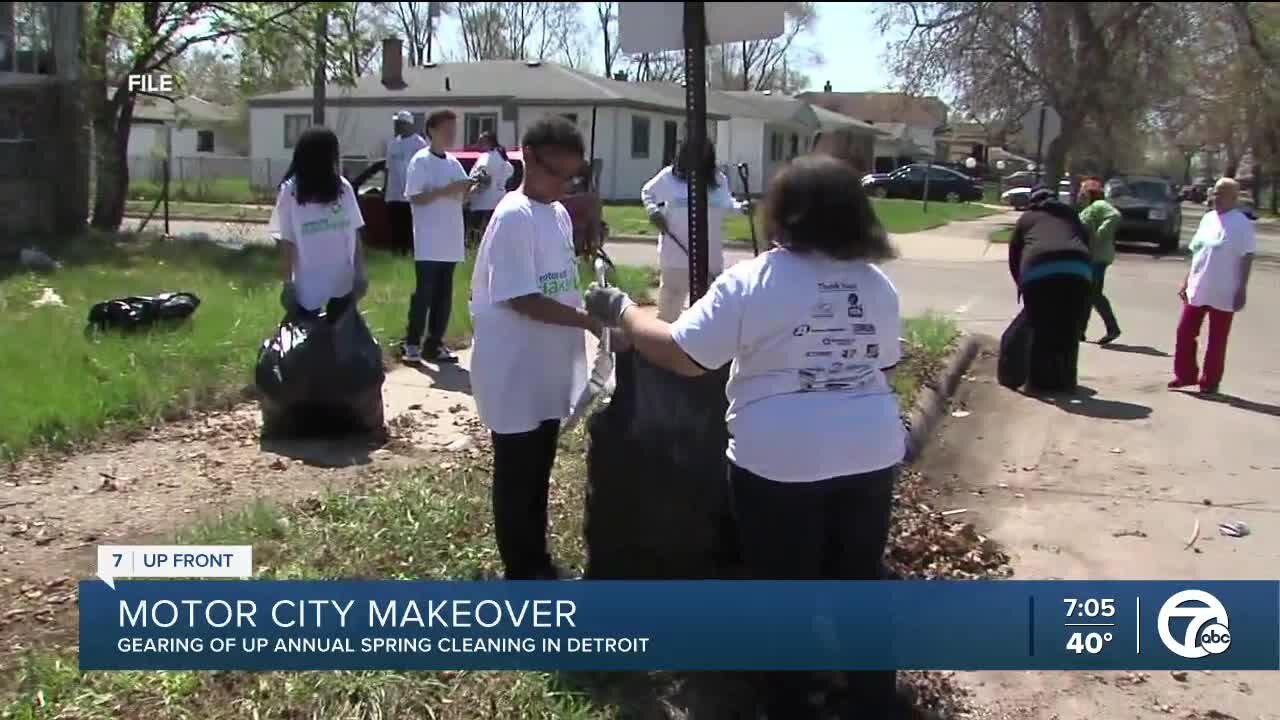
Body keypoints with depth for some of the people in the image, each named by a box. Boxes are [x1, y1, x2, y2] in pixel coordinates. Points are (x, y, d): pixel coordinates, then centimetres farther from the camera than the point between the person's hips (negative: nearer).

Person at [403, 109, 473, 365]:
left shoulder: (453, 162, 13)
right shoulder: (421, 161, -7)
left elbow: (462, 197, 17)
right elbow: (415, 198, -14)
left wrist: (472, 188, -3)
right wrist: (445, 191, -22)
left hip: (450, 241, 7)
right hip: (428, 242, -7)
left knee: (444, 295, 8)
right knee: (424, 293, -5)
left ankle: (434, 344, 15)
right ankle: (411, 343, 3)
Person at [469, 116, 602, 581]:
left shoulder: (559, 214, 8)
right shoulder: (514, 217, -18)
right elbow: (522, 300, -22)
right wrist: (591, 321, -23)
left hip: (548, 369, 8)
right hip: (515, 374, -8)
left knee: (539, 472, 18)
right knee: (517, 476, 5)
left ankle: (536, 561, 31)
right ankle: (521, 571, 17)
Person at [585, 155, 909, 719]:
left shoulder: (753, 281, -14)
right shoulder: (877, 284, 2)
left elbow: (681, 355, -13)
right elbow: (884, 366, 14)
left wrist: (620, 310, 0)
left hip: (781, 460, -5)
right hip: (870, 454, 5)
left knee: (784, 589, 12)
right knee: (861, 582, 19)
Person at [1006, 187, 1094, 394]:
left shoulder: (1027, 218, 27)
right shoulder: (1072, 216, 34)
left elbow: (1014, 255, 24)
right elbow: (1086, 243, 25)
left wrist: (1021, 283, 35)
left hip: (1039, 270, -2)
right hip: (1078, 269, 2)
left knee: (1041, 331, 6)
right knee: (1070, 331, 12)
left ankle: (1040, 382, 8)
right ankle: (1066, 381, 14)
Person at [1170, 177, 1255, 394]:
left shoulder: (1242, 224, -10)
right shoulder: (1208, 219, 10)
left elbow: (1247, 258, -12)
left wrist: (1242, 289, -16)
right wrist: (1187, 280, 15)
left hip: (1223, 293, -6)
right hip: (1197, 289, 7)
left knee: (1217, 339, 3)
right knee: (1185, 332, 7)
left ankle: (1210, 381, 12)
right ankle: (1185, 374, 19)